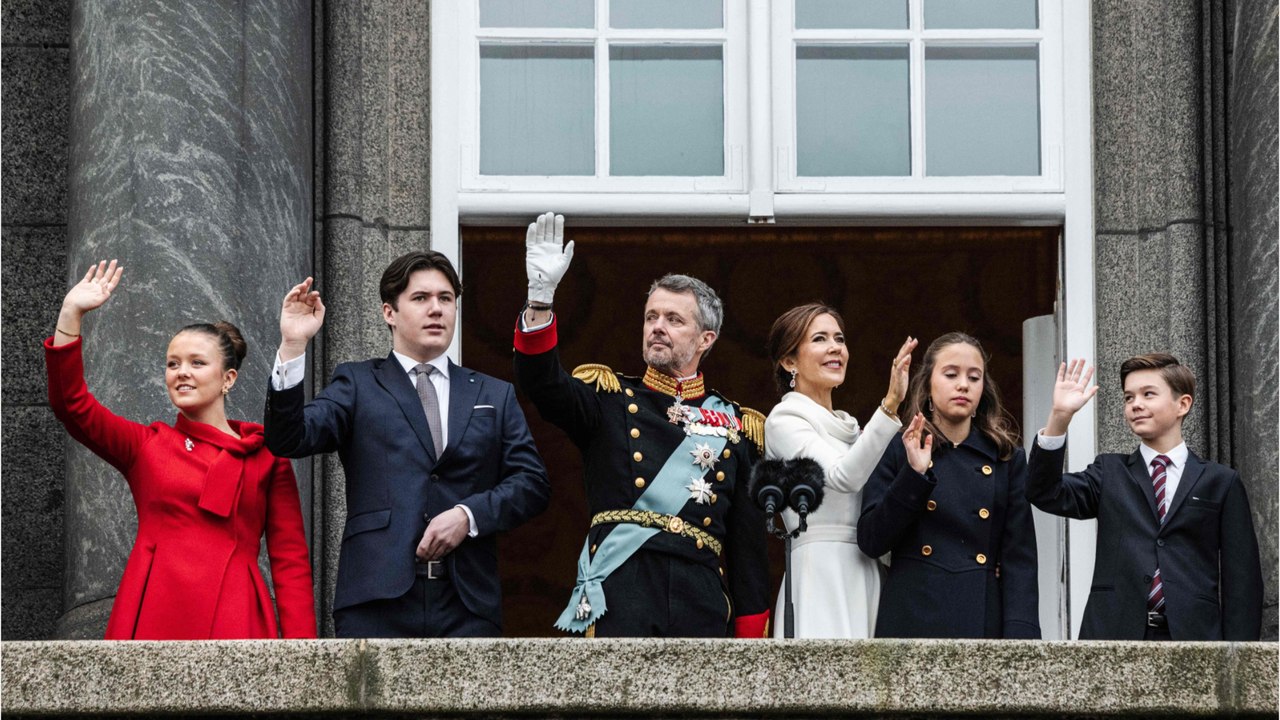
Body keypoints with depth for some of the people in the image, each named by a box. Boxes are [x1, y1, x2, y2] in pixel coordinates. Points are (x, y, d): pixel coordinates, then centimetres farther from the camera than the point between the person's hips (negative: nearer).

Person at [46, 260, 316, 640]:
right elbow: (71, 404, 0)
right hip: (152, 616, 1)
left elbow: (290, 558, 7)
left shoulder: (265, 453, 10)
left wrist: (300, 642, -4)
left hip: (233, 620, -1)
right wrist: (71, 313, -7)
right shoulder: (145, 445, 14)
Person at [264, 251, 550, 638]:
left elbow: (532, 482, 11)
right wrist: (293, 346, -14)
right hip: (379, 600, -2)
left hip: (467, 605, 2)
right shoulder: (357, 384, 12)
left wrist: (469, 515, -7)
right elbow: (289, 441, -2)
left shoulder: (494, 396, 19)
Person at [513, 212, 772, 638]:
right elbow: (541, 383, -8)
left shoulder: (739, 428, 16)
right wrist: (540, 296, -22)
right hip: (619, 597, -3)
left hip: (702, 607, 3)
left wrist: (752, 635, 9)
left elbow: (749, 543, 14)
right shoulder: (608, 399, 12)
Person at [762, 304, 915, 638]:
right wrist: (890, 405, -28)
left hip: (862, 581, 7)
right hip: (821, 580, -7)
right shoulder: (784, 420, -2)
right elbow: (843, 477, -21)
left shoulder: (848, 427, 21)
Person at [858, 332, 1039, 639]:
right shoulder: (897, 450, 6)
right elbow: (871, 541, -2)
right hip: (914, 621, -1)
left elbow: (1019, 556, 3)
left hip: (984, 621, 1)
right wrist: (915, 474, -11)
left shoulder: (1007, 460, 10)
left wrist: (1019, 633, -9)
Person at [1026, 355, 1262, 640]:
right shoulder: (1110, 473, 15)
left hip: (1193, 637, -1)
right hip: (1115, 633, 1)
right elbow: (1046, 494, -1)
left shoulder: (1220, 482, 9)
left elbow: (1241, 577, 6)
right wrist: (1059, 416, -12)